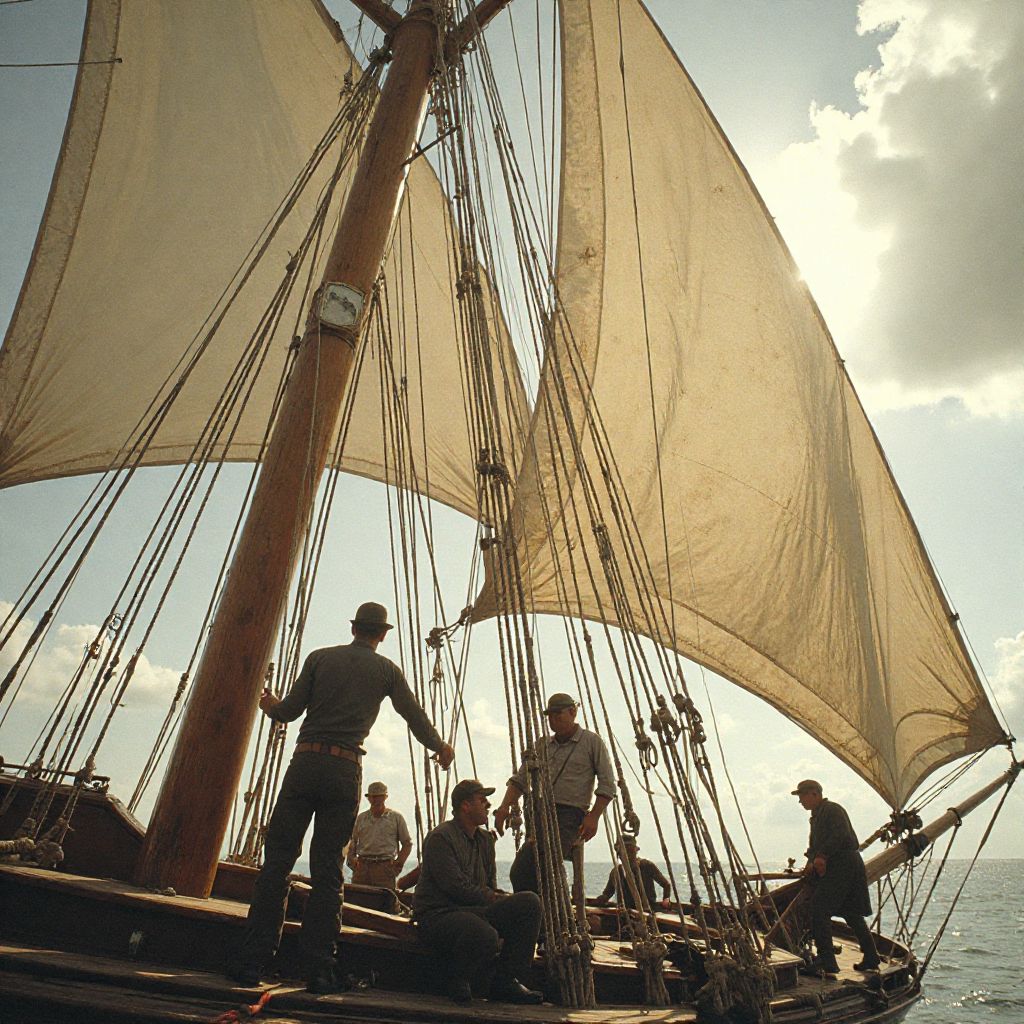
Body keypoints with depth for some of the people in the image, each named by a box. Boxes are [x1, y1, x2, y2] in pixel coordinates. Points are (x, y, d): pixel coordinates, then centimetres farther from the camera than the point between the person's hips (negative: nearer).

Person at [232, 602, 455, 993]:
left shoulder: (320, 658, 6)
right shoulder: (386, 670, 6)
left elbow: (289, 711, 6)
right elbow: (415, 717, 12)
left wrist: (269, 705, 30)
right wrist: (441, 749, 29)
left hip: (305, 762, 0)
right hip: (345, 771, 0)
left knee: (277, 861, 7)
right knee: (327, 870, 7)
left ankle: (252, 963, 8)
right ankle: (318, 970, 10)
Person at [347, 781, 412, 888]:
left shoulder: (396, 817, 8)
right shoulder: (361, 818, 16)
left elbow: (407, 843, 10)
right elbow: (353, 842, 21)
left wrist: (399, 863, -2)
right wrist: (351, 858, 4)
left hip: (385, 867, -3)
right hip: (362, 866, 3)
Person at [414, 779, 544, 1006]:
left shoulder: (485, 838, 15)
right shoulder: (440, 838, -11)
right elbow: (456, 887, -19)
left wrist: (499, 897, -3)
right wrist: (496, 899, -11)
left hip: (474, 910, 8)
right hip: (438, 915, -8)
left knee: (529, 902, -12)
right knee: (485, 935, -39)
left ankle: (506, 982, -6)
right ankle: (459, 982, -6)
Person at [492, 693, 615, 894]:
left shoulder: (592, 742, 2)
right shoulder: (543, 745, 15)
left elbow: (607, 785, -1)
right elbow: (520, 779, 12)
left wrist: (593, 817, -13)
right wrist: (505, 806, -4)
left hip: (571, 815, -5)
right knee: (519, 873, -7)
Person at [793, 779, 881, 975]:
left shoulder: (832, 810, -10)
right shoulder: (816, 816, 20)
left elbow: (841, 836, -24)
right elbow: (814, 846, 21)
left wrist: (822, 856, -23)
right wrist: (812, 861, 2)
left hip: (844, 866, -10)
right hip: (834, 869, 10)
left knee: (819, 910, -11)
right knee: (852, 914, 16)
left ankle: (826, 962, -9)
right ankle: (871, 959, 25)